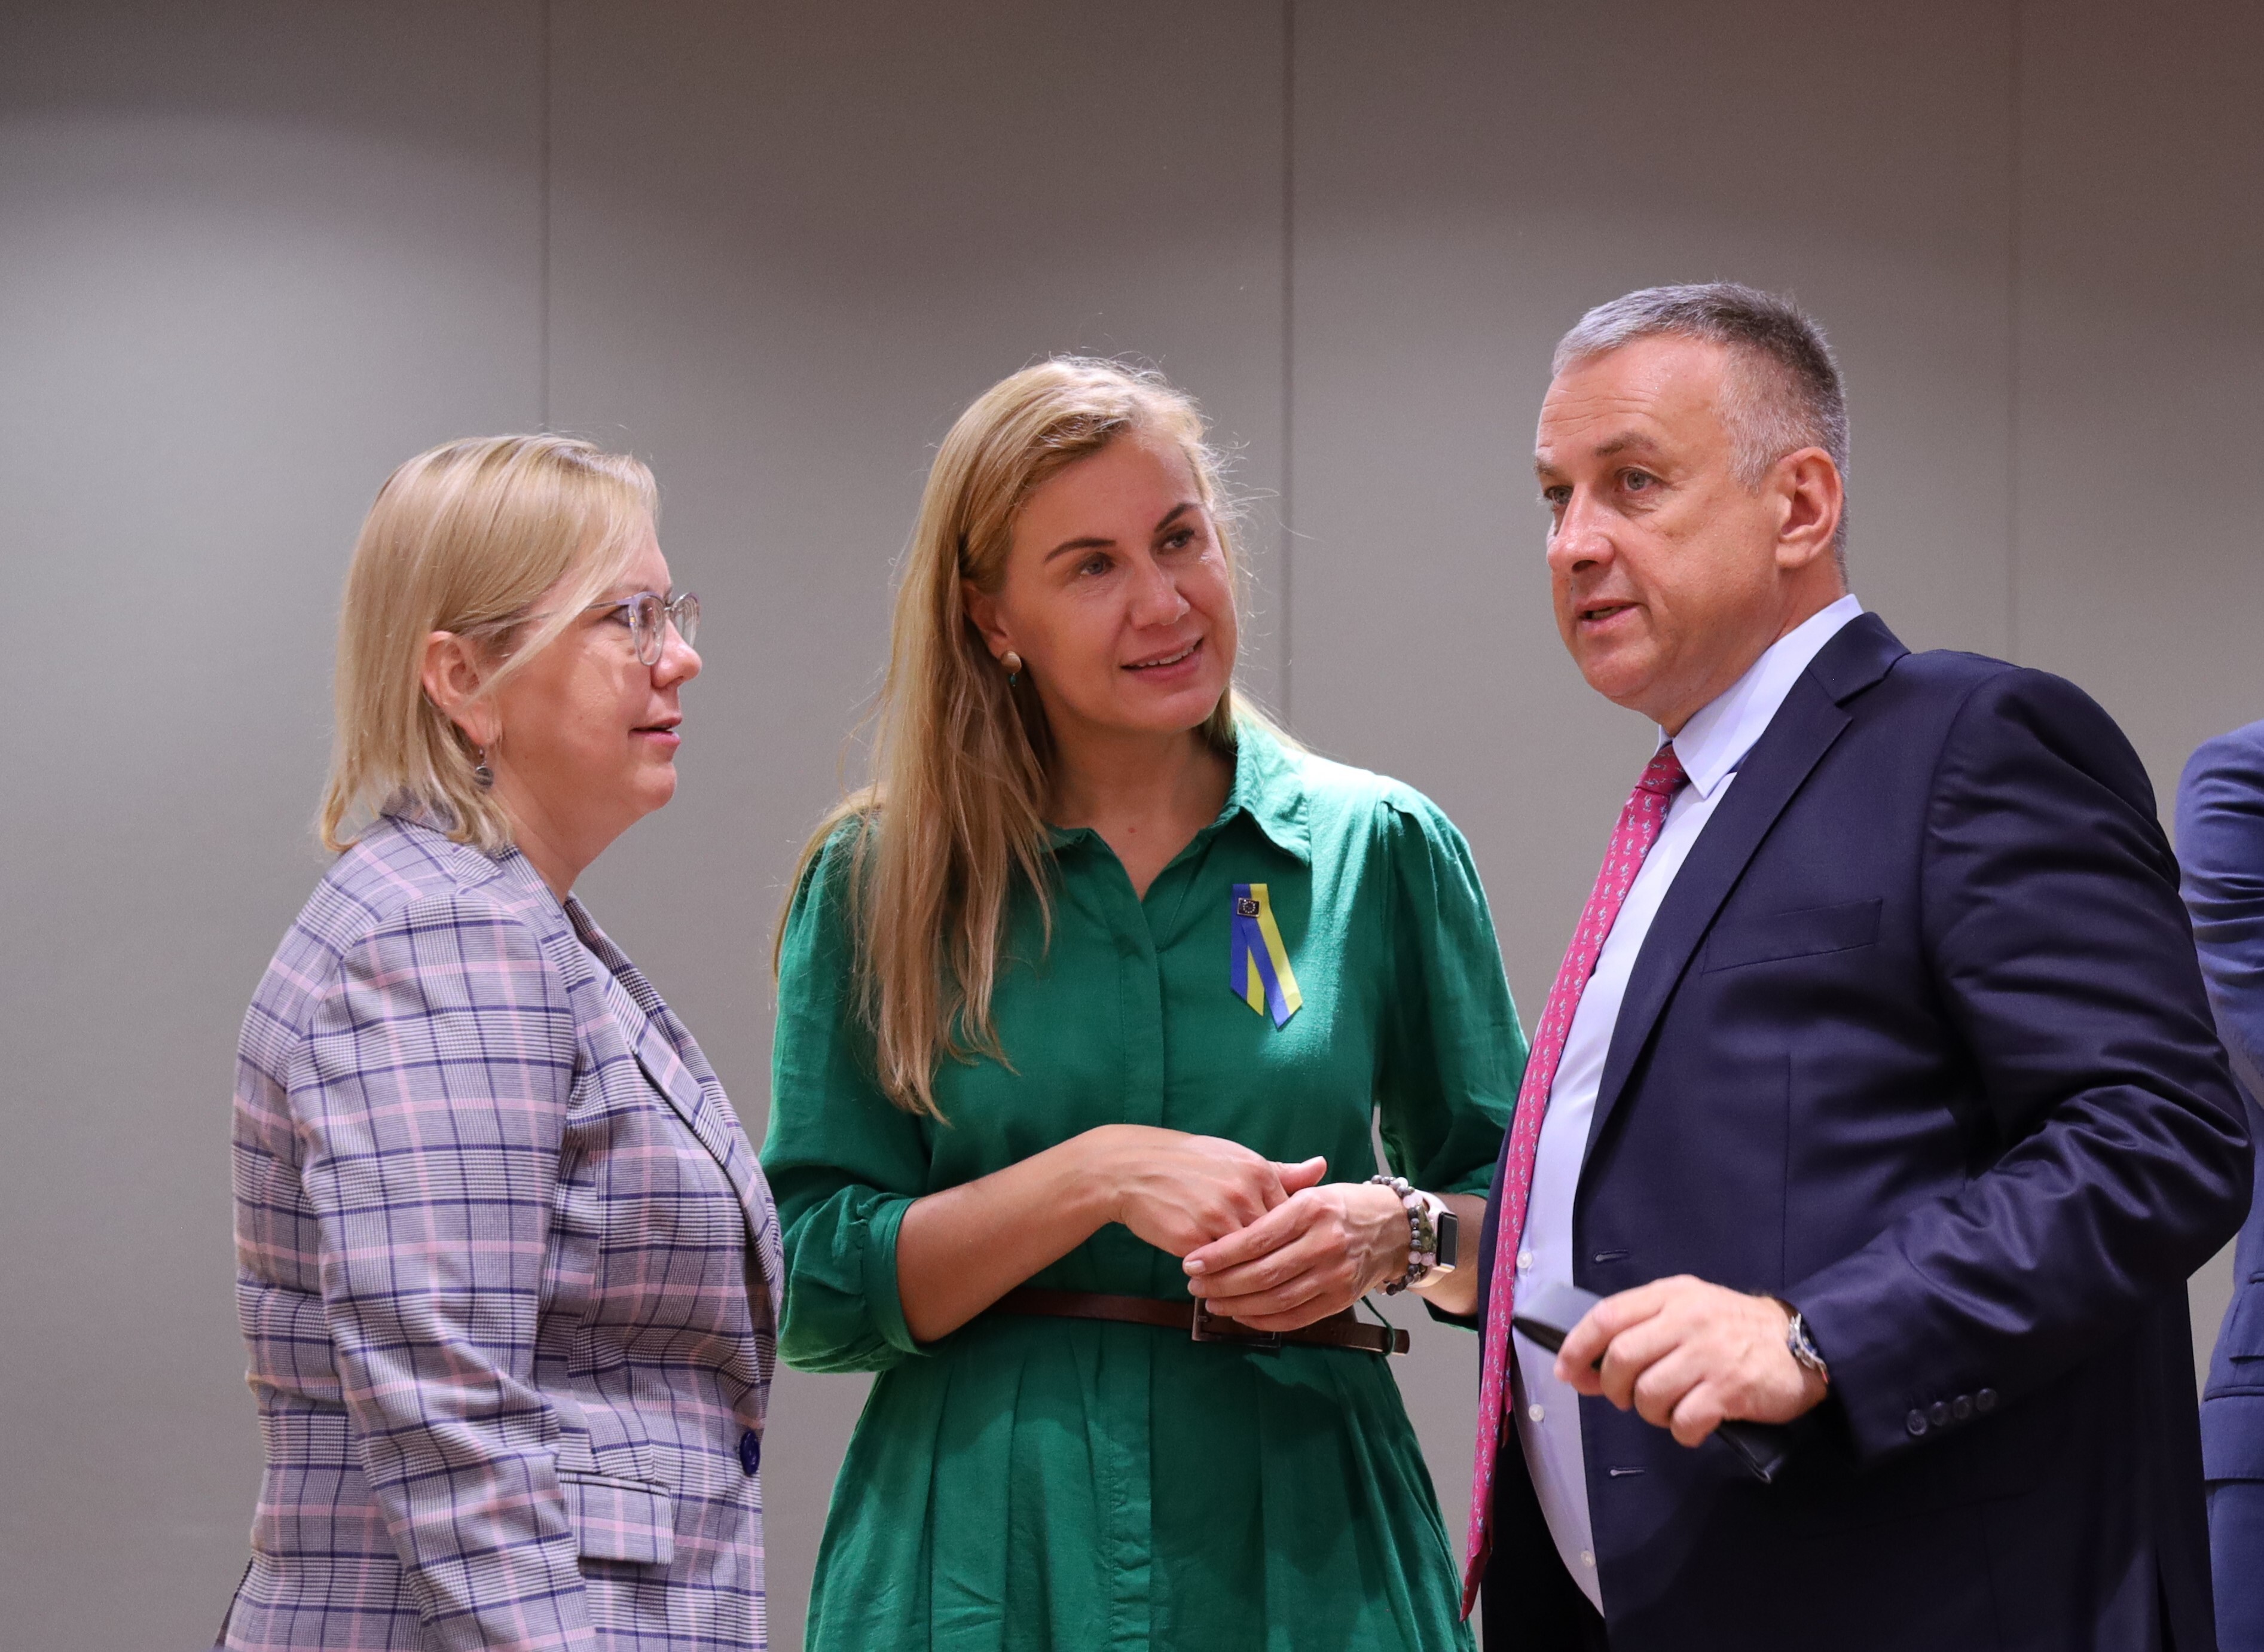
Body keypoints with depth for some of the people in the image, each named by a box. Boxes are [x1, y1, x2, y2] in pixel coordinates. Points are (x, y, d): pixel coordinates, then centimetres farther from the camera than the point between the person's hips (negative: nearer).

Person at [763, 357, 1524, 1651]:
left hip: (1300, 1542, 1)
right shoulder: (879, 884, 1)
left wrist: (1395, 1232, -13)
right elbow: (816, 1293, -5)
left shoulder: (1381, 851, 4)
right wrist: (1098, 1176, -16)